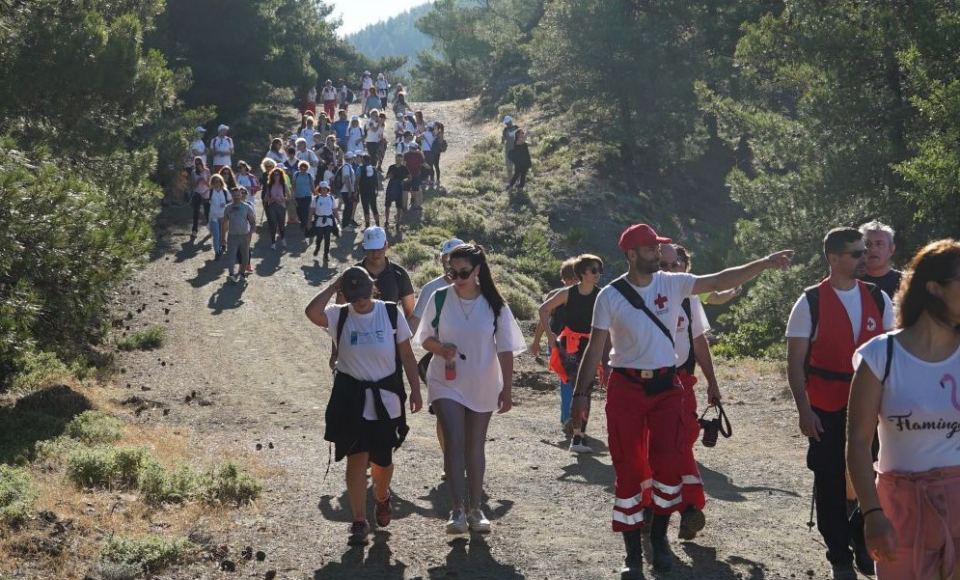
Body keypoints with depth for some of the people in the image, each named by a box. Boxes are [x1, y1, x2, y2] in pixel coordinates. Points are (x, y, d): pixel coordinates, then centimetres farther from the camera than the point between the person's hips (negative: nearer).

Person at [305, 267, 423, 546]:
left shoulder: (391, 313, -4)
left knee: (382, 460, 13)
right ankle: (359, 521, 6)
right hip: (351, 400, -1)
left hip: (386, 400, 1)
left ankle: (382, 498, 44)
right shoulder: (340, 317, -6)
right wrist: (333, 287, -18)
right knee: (357, 459, -3)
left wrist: (415, 390, 1)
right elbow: (312, 313, -27)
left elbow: (407, 355, 2)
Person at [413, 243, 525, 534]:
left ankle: (474, 508, 20)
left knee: (475, 447, 10)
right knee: (454, 442, -14)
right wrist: (441, 348, -18)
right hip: (447, 383, -1)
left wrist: (507, 389, -5)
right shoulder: (439, 298, -5)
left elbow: (505, 349, -1)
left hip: (482, 387, 1)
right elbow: (425, 339, 4)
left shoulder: (494, 304, -4)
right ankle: (458, 510, -13)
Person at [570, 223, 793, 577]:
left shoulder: (672, 284, 1)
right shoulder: (610, 296, -6)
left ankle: (659, 538, 17)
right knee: (629, 469, 2)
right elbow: (595, 348, -5)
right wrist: (581, 394, -9)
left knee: (668, 462, -5)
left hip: (666, 387, 2)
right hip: (626, 389, -2)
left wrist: (766, 263, -13)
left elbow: (720, 281, -4)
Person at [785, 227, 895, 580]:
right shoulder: (811, 302, -7)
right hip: (827, 409, -2)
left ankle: (861, 539, 30)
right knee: (831, 482, 6)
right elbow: (795, 362, -7)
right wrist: (804, 410, -12)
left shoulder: (878, 299, 3)